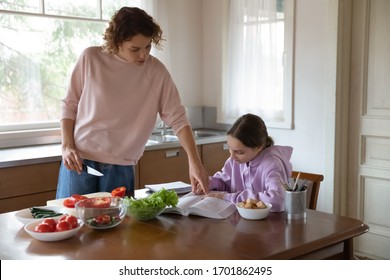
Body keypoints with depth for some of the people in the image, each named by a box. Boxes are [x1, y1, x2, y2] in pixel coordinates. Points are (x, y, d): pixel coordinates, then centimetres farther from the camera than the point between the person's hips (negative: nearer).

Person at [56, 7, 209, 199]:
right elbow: (69, 105, 3)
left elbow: (177, 118, -6)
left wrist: (194, 162, -15)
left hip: (121, 167, 1)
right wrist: (67, 146, -9)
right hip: (79, 160, 0)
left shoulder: (156, 72, -5)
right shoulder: (90, 58, -6)